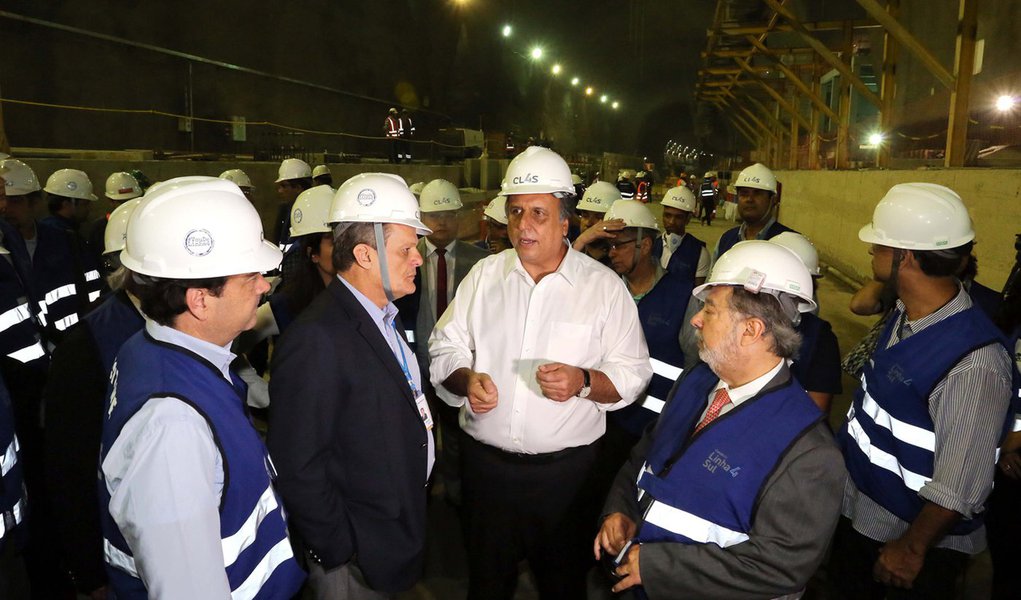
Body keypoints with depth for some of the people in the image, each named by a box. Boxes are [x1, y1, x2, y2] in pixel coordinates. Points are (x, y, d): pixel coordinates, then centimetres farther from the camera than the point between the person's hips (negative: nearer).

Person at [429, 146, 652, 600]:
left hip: (565, 465, -2)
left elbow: (633, 373, -5)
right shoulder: (483, 276, 3)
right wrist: (466, 378, -15)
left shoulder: (603, 285, -5)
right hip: (485, 459, 2)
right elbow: (444, 348, 5)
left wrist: (584, 382, -24)